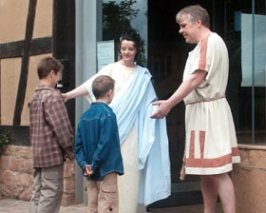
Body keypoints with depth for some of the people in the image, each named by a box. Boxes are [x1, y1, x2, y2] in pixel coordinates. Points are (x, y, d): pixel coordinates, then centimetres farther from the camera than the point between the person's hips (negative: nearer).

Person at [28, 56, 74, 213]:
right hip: (52, 153, -9)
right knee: (51, 193, -4)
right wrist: (71, 151, -8)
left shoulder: (35, 97, 14)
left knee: (38, 193, 10)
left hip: (38, 153, 9)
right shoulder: (53, 96, -14)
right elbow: (62, 128, -18)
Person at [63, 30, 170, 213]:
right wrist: (68, 95, -21)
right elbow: (91, 85, -9)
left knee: (131, 169, 1)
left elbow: (149, 102, 15)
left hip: (133, 130, 1)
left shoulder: (143, 75, 10)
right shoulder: (111, 69, 3)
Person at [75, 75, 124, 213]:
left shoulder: (85, 115, 8)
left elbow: (78, 144, 5)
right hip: (106, 170, -7)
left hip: (91, 172, 8)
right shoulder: (107, 114, -14)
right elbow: (105, 144, -21)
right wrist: (94, 165, -14)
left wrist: (84, 164, -1)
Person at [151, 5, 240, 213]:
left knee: (217, 171, -12)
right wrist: (171, 103, 10)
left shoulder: (210, 41, -11)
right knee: (206, 170, 11)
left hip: (208, 111, -10)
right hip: (201, 112, 10)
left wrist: (169, 104, -18)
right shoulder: (204, 44, 20)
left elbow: (195, 79, -18)